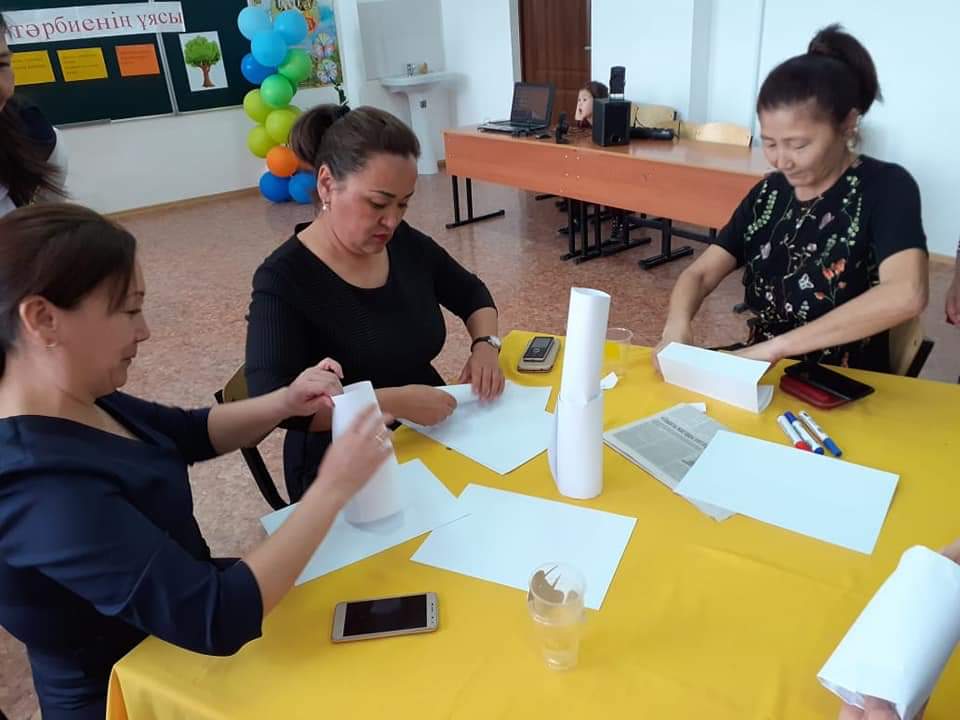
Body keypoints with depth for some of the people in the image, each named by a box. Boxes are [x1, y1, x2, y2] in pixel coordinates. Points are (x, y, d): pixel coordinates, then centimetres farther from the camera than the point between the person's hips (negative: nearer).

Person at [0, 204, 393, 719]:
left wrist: (284, 403, -10)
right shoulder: (44, 489, -34)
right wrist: (333, 487, -29)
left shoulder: (72, 402, -8)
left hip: (176, 609, 7)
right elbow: (219, 620, -37)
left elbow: (189, 432, 8)